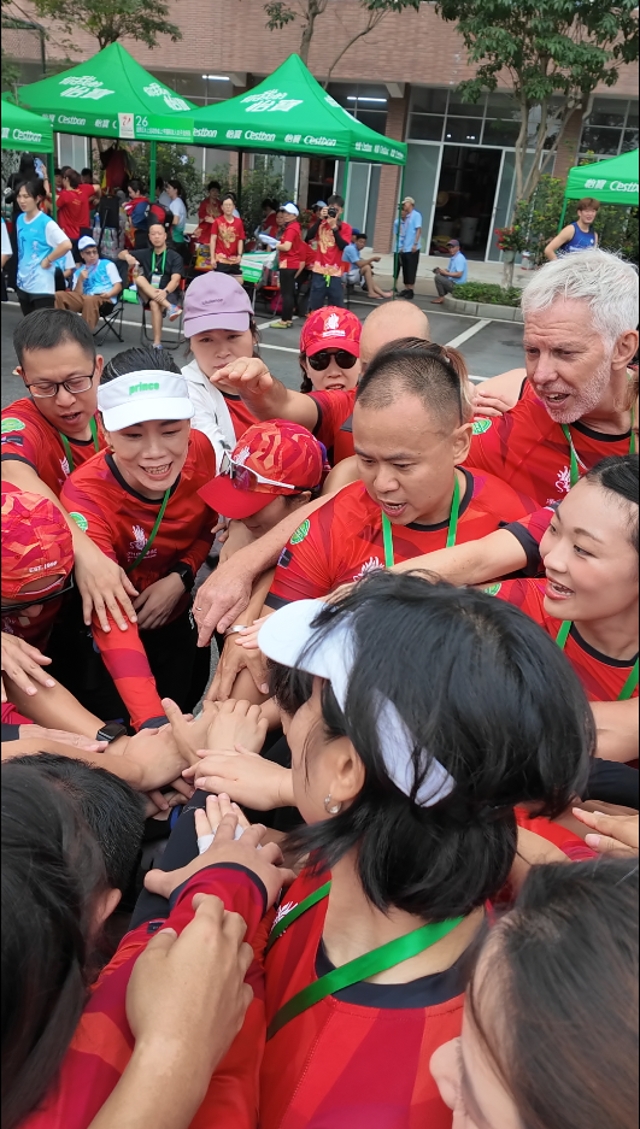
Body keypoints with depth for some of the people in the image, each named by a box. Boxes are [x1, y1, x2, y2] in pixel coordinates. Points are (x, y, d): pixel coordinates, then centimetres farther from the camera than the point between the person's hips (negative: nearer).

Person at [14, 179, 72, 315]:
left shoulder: (46, 223, -14)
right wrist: (21, 268, 11)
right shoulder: (20, 219, 8)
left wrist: (47, 260, -18)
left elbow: (66, 245, -27)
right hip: (23, 284, 8)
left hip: (42, 286, -7)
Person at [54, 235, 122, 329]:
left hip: (105, 299, -4)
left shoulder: (108, 264, 14)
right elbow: (76, 295, 11)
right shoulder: (79, 272, 21)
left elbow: (118, 285, 5)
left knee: (90, 300, -40)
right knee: (59, 295, -17)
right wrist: (80, 280, -5)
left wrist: (108, 294, -15)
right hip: (84, 298, 4)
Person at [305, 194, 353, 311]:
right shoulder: (321, 223, 8)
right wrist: (320, 219, -12)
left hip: (335, 271, -1)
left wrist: (334, 227, -14)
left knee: (337, 306, -2)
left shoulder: (345, 227, 4)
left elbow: (343, 246, -10)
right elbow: (309, 237, -8)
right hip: (319, 270, 1)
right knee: (315, 306, 3)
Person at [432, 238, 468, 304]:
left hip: (457, 285, -11)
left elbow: (459, 274, -24)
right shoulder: (452, 257, 14)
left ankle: (441, 298, -9)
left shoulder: (459, 258, -16)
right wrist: (441, 270, 0)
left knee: (438, 278, -19)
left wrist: (446, 273, -17)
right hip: (452, 282, 11)